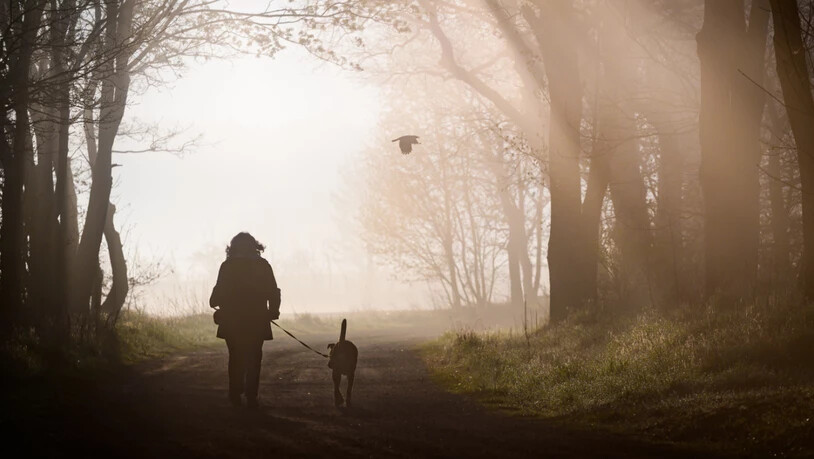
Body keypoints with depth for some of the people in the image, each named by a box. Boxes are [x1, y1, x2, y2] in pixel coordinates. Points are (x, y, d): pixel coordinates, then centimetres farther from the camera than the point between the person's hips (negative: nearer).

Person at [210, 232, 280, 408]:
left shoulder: (227, 266, -4)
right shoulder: (262, 265, 0)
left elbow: (220, 291, -5)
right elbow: (273, 291, -1)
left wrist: (213, 302, 15)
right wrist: (273, 310, 12)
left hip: (232, 321, 0)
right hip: (256, 321, 0)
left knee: (236, 359, 12)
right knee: (253, 360, 6)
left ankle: (236, 395, 10)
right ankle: (251, 397, -1)